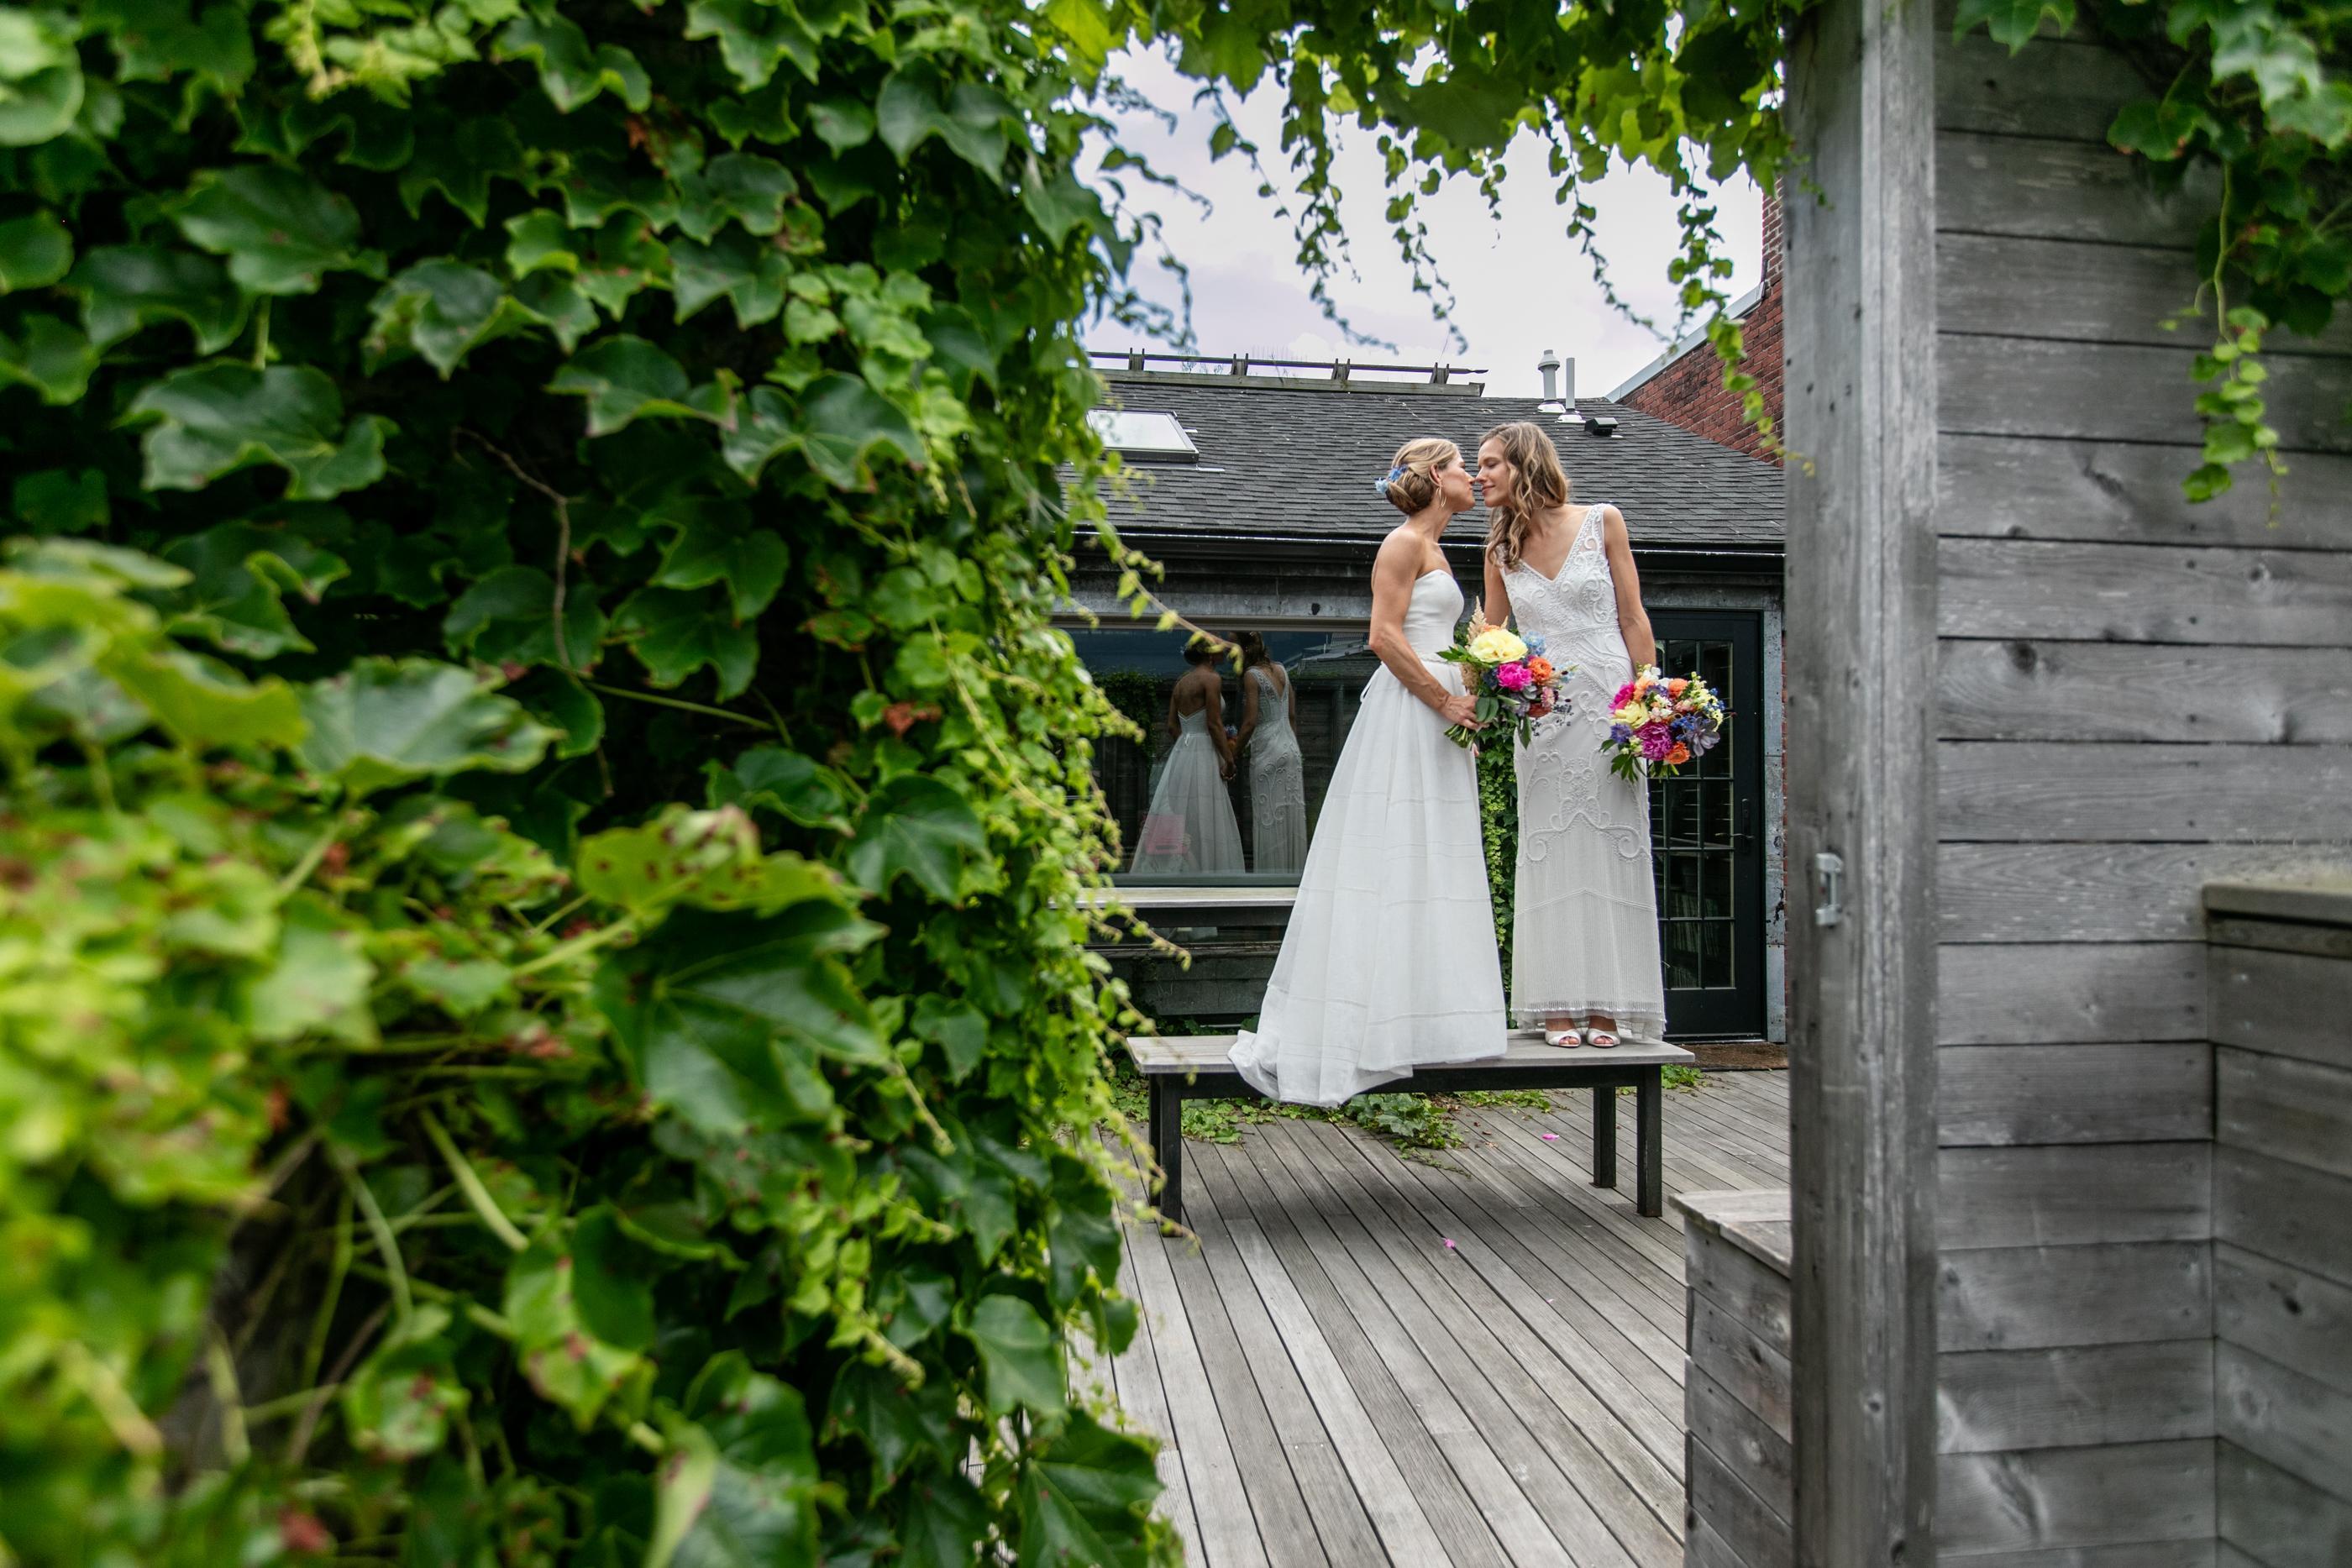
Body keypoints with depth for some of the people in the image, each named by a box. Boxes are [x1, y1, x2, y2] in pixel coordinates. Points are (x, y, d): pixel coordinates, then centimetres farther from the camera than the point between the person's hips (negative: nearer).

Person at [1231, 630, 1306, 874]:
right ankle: (1293, 869, 16)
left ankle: (1270, 873, 2)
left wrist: (1233, 753, -6)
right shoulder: (1281, 670, 10)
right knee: (1292, 813, 10)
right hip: (1290, 745, 7)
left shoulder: (1251, 674, -11)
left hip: (1267, 751, -7)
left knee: (1269, 817, -2)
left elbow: (1250, 722, -15)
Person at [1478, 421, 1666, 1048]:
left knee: (1611, 848, 0)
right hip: (1542, 710, 2)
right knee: (1551, 854, 0)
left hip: (1609, 702, -2)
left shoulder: (1601, 523, 1)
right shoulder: (1500, 550, 9)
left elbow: (1634, 622, 2)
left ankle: (1606, 1007, 7)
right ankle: (1560, 1007, 5)